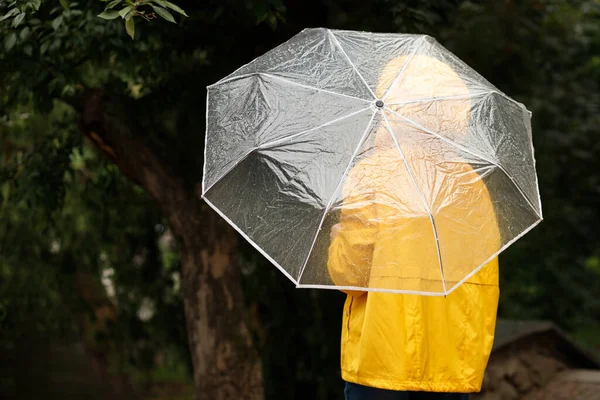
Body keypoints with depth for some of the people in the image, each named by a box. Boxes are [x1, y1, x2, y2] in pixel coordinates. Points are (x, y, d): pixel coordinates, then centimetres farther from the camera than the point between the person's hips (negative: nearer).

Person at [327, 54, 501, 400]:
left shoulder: (374, 172, -7)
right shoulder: (473, 183, 10)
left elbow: (350, 270, -9)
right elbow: (485, 276, 13)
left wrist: (338, 239, 11)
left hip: (383, 361, -5)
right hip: (457, 362, 5)